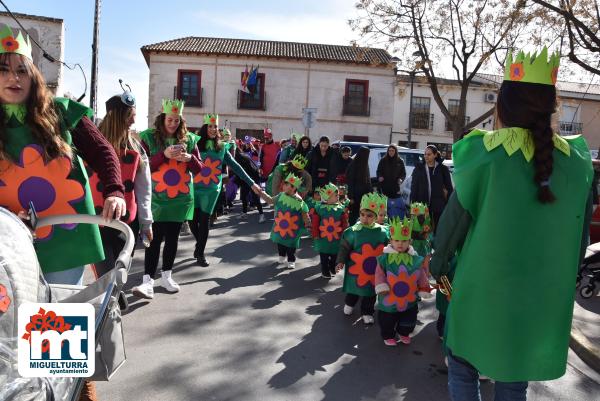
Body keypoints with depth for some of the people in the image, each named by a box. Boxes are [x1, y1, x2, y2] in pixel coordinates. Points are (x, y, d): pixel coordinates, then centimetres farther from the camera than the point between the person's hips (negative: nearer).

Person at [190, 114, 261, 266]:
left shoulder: (221, 148, 5)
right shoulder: (196, 145, -1)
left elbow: (235, 167, 5)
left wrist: (251, 183, 2)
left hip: (212, 189, 1)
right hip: (194, 187, -1)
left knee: (204, 221, 2)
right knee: (193, 219, 3)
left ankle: (200, 253, 16)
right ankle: (200, 243, 33)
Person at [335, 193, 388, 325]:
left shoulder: (382, 232, -9)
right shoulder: (354, 231, -16)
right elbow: (344, 247, -8)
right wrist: (341, 261, -13)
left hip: (374, 270, 1)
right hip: (356, 269, -1)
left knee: (371, 291, 14)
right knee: (353, 288, 19)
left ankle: (367, 312, 34)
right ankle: (349, 304, 47)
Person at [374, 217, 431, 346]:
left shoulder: (416, 259, -6)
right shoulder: (384, 258, -12)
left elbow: (421, 277, 2)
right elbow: (379, 275, -7)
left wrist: (424, 290, 3)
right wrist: (381, 287, -16)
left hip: (409, 299, 2)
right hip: (389, 299, -2)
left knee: (409, 321, 19)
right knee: (387, 321, 13)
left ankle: (404, 333, 45)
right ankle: (388, 336, 37)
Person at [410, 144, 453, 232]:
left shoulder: (443, 169, 2)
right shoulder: (419, 168, 5)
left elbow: (449, 188, 4)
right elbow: (414, 187, 4)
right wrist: (413, 203, -3)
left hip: (438, 205, -1)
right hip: (422, 204, 1)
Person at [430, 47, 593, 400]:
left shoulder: (486, 156, -16)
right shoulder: (577, 162, -3)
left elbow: (454, 221, -8)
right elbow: (580, 234, 7)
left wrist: (438, 265, 8)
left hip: (484, 290, -4)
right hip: (545, 297, 4)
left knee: (463, 368, 18)